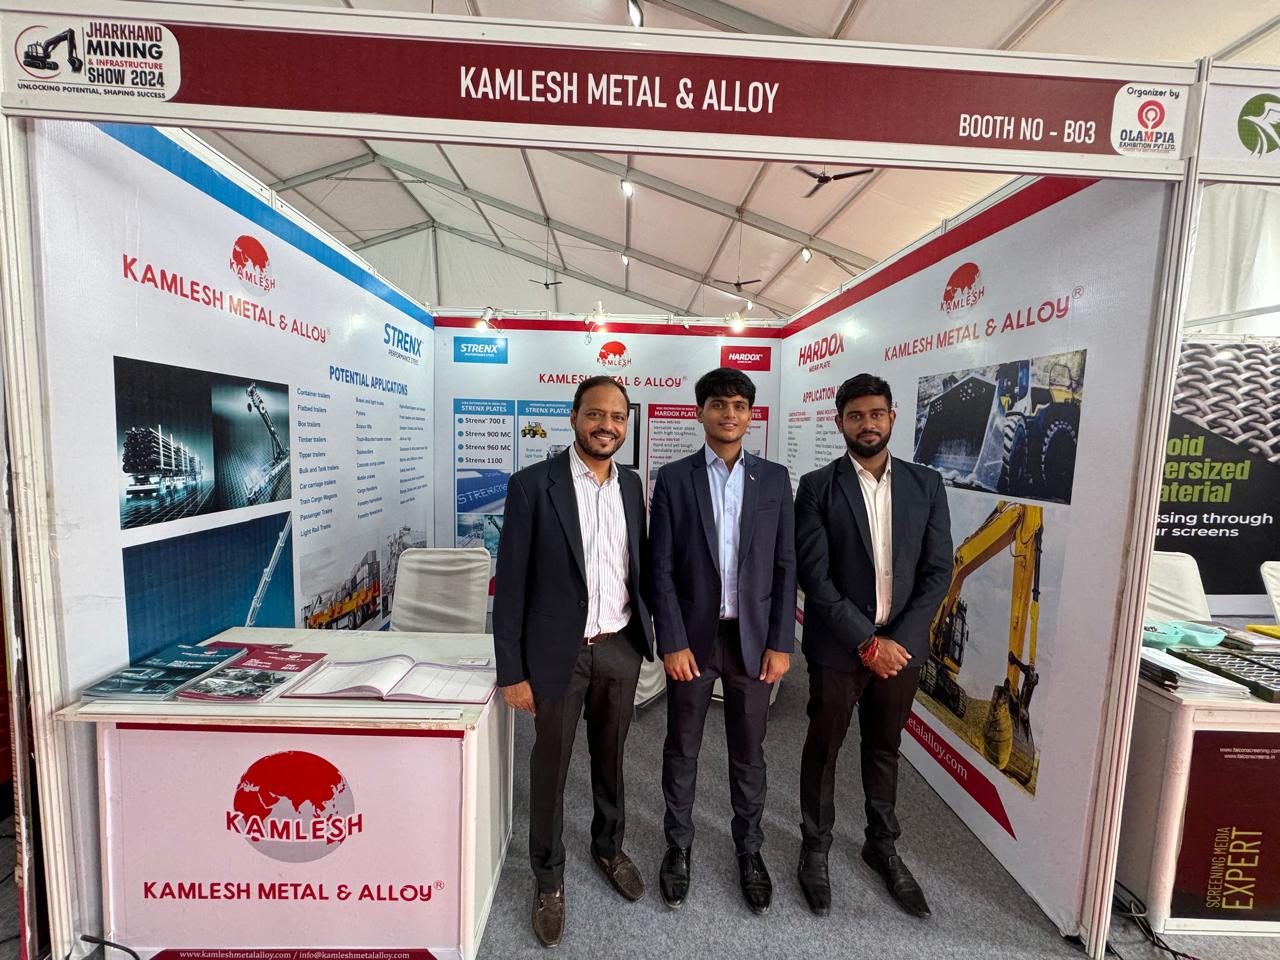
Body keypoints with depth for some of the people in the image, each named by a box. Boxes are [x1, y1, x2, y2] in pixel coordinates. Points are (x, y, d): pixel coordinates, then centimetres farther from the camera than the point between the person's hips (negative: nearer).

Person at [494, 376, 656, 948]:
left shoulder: (632, 486, 2)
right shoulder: (533, 484, -12)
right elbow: (511, 583, -11)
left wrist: (646, 634, 6)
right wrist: (512, 671, -10)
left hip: (620, 648, 4)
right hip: (559, 653, -4)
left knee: (610, 757, 24)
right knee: (550, 767, 16)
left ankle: (609, 847, 51)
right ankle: (549, 880, 42)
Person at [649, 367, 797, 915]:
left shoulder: (773, 479, 2)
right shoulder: (673, 479, -3)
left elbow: (785, 566, 1)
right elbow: (662, 568, -5)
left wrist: (781, 643, -2)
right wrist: (672, 642, -10)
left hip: (752, 638, 1)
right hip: (692, 637, -1)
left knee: (748, 752, 17)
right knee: (681, 750, 15)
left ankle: (749, 850, 41)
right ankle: (678, 848, 39)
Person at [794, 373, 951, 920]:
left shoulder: (926, 484, 1)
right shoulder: (817, 487, -8)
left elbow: (938, 571, -1)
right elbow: (815, 576, -13)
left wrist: (897, 639, -9)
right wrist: (867, 642, -14)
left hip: (901, 645, 3)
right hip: (839, 646, -2)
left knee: (884, 749, 21)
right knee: (823, 748, 13)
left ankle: (883, 846, 43)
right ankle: (815, 848, 35)